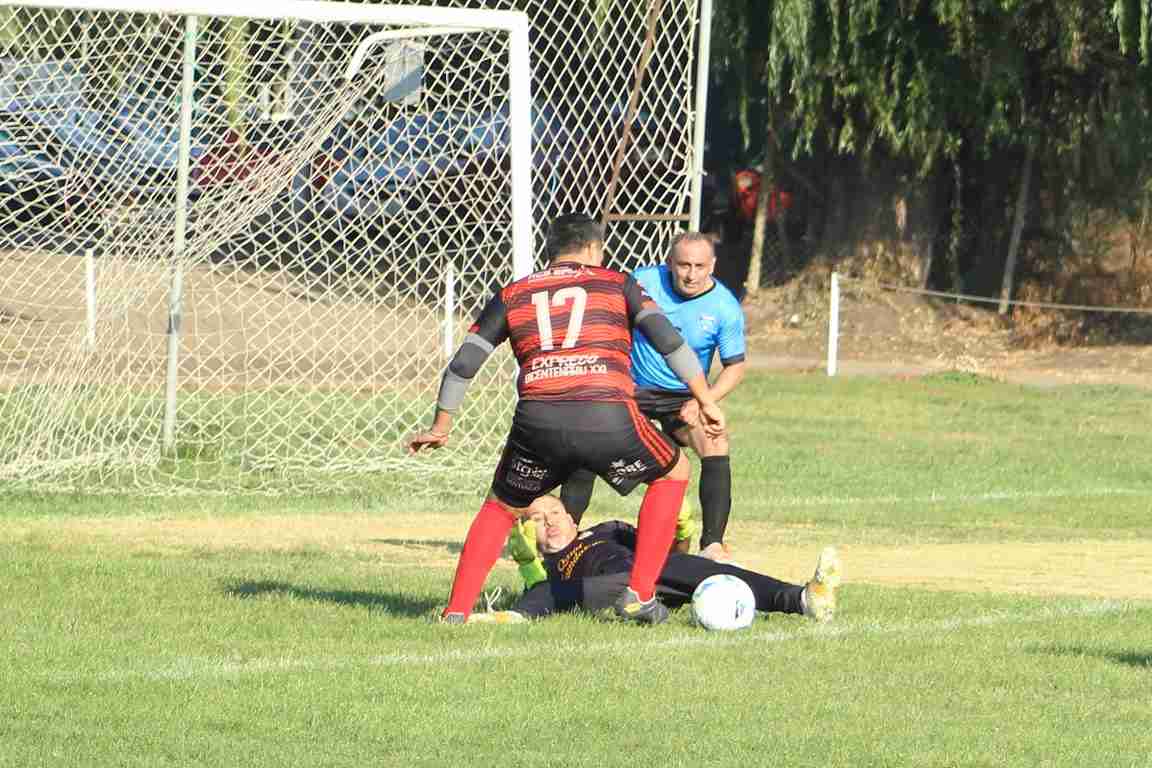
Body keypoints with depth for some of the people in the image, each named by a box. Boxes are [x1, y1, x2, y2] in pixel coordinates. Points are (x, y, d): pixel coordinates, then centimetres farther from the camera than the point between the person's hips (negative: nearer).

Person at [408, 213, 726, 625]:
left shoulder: (512, 294, 23)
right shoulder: (617, 284, 18)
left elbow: (463, 363, 22)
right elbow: (668, 340, 8)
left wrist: (440, 426, 32)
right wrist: (706, 401, 13)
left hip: (537, 421, 2)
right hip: (608, 418, -2)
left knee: (501, 508, 27)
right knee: (674, 473, 25)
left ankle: (457, 610, 16)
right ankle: (639, 594, 17)